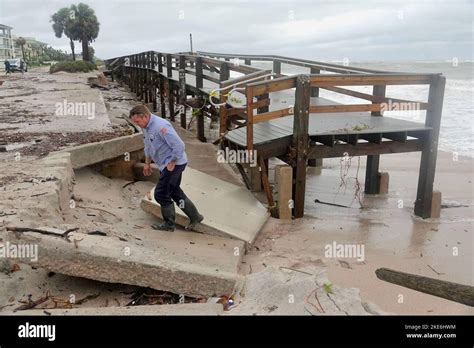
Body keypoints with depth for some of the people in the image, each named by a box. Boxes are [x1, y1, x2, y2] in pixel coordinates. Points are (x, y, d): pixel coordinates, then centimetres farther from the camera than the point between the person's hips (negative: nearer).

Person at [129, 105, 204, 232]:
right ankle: (195, 216, 29)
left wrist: (172, 163, -21)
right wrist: (147, 163, 20)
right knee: (174, 191, 18)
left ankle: (169, 224, 14)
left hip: (174, 163, -10)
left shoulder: (161, 126, -26)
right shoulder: (146, 127, 5)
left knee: (161, 194, -4)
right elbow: (148, 146, 21)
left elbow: (179, 145, -29)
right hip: (165, 164, 10)